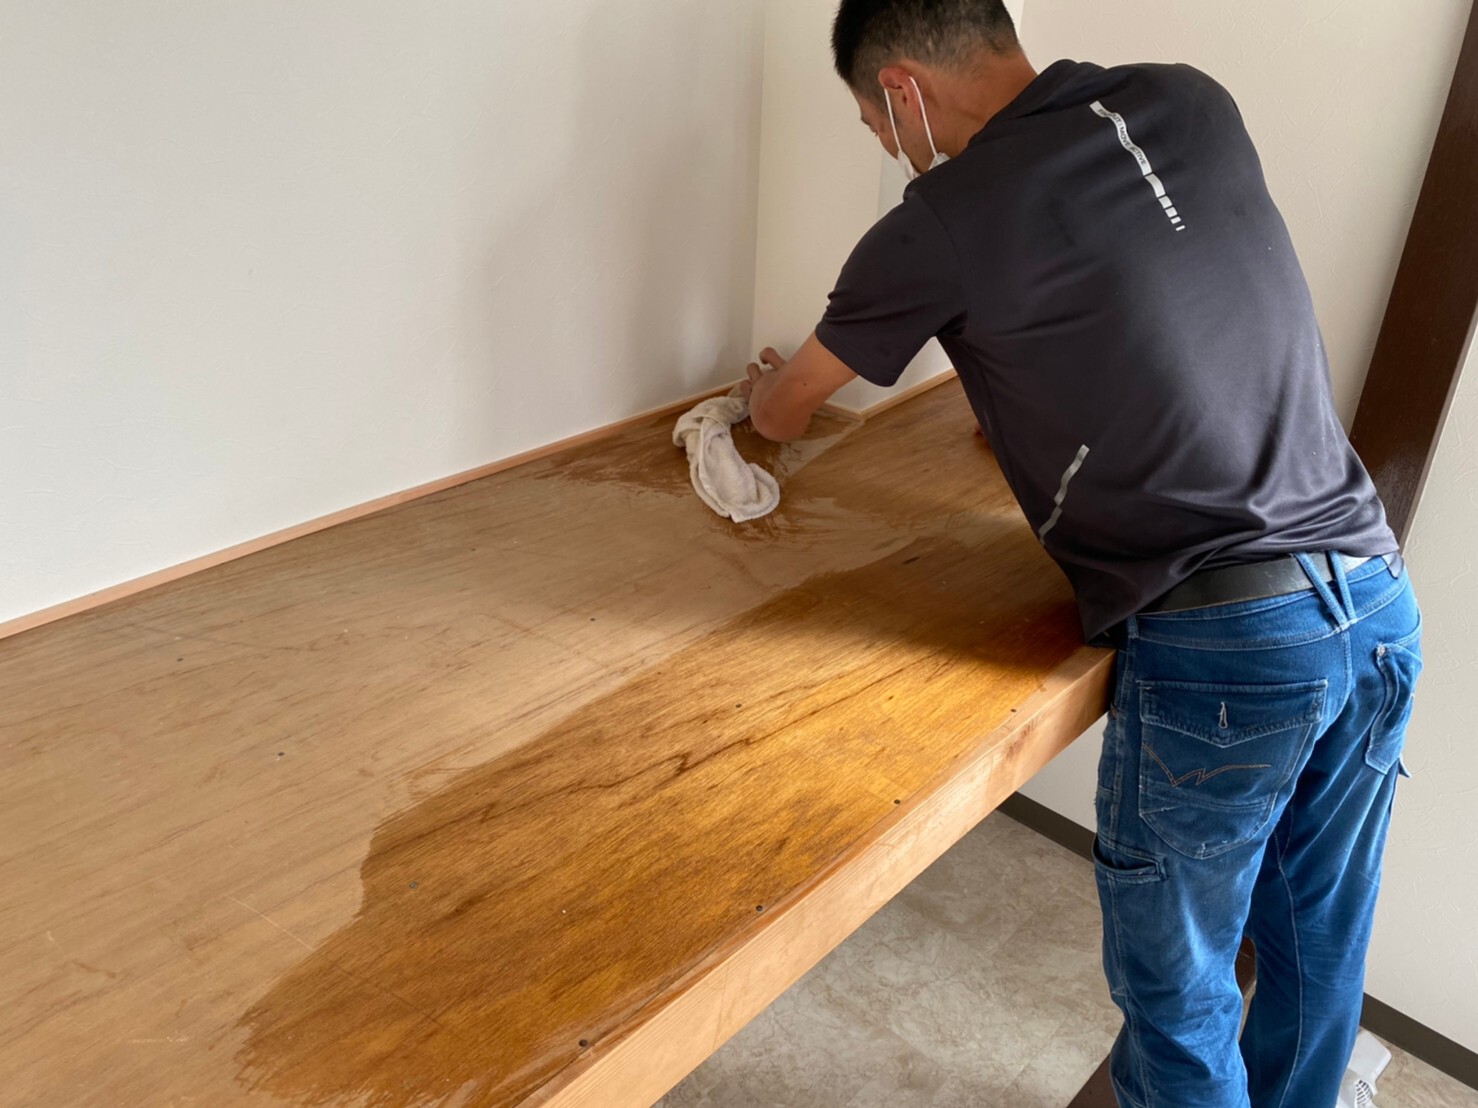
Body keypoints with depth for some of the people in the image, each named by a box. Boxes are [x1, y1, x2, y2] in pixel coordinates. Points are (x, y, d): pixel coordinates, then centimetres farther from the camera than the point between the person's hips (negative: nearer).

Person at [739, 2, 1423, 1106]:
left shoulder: (941, 223, -8)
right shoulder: (1194, 102, 8)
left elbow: (782, 413, 8)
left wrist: (768, 386, 31)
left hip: (1220, 648, -7)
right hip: (1380, 601, 7)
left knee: (1178, 990, 15)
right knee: (1317, 956, 25)